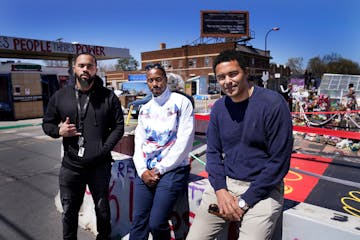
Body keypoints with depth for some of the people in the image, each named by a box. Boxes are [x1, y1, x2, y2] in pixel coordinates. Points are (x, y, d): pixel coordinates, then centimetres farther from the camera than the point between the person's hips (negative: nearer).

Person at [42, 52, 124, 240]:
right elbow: (47, 123, 13)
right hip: (70, 166, 2)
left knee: (102, 208, 16)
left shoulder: (108, 96, -2)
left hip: (100, 166, -1)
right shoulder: (60, 96, 4)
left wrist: (104, 148, -11)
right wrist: (59, 131, -9)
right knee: (69, 210, 15)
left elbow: (118, 126, 1)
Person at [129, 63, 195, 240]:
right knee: (138, 222, 5)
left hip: (172, 170, -5)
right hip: (145, 171, 5)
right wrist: (142, 170, -4)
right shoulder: (144, 109, 14)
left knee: (156, 223, -9)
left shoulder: (181, 102, -4)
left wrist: (159, 169, -10)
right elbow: (139, 143, 12)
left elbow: (184, 142, -11)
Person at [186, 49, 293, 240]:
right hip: (224, 183, 4)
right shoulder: (218, 108, 3)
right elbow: (213, 152, 7)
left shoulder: (272, 103, -13)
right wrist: (221, 191, -8)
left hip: (262, 188, -3)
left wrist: (245, 201, -12)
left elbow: (279, 161, -13)